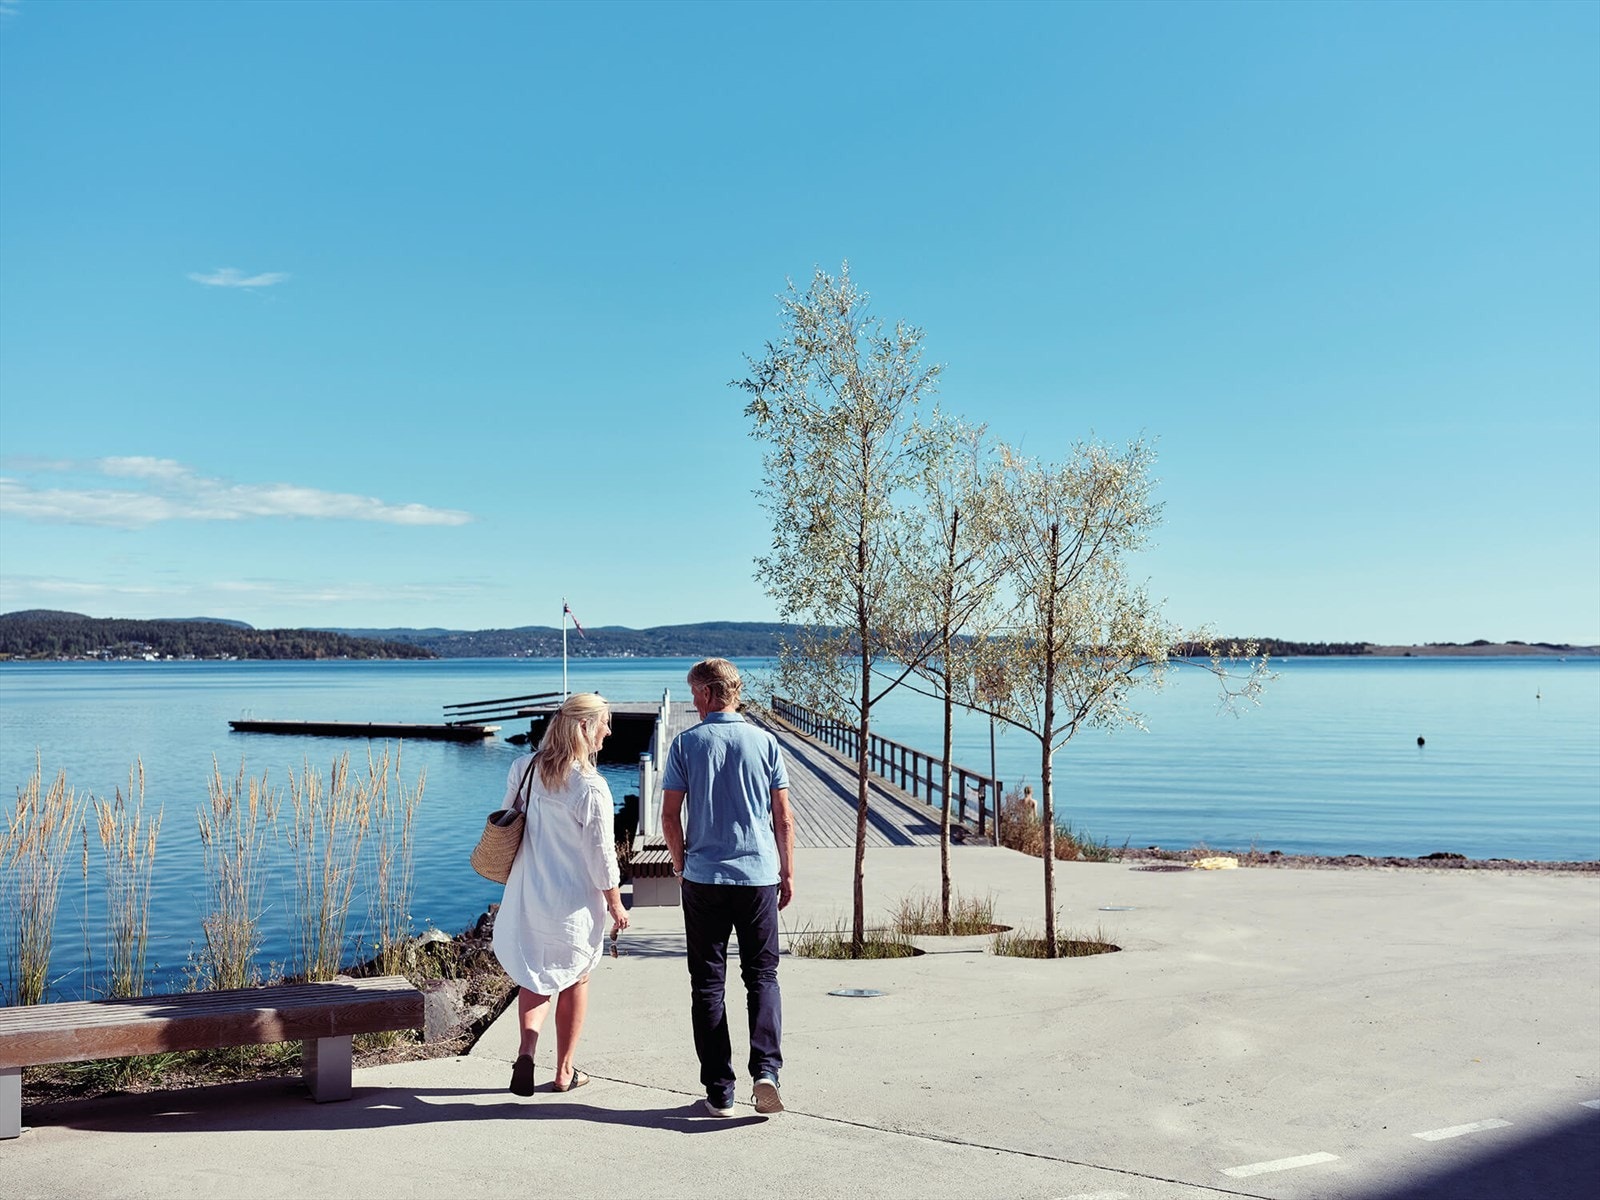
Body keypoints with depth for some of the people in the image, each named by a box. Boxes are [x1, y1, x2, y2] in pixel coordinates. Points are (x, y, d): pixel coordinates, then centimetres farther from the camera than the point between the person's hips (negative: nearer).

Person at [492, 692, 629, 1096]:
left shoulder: (524, 768, -1)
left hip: (526, 895, 5)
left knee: (535, 976, 18)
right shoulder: (590, 787, -20)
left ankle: (527, 1048, -4)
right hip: (575, 901, -5)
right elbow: (601, 855, -15)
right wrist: (616, 906, -2)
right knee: (574, 980, 14)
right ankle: (564, 1071, 24)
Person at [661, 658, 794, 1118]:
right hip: (760, 874, 1)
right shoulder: (764, 741, 1)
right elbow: (783, 817, 2)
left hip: (704, 878, -1)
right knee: (762, 976, 11)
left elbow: (670, 816, -2)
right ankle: (766, 1070, -7)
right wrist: (787, 873, 11)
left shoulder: (686, 743, -3)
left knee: (708, 983, 8)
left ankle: (719, 1092, 11)